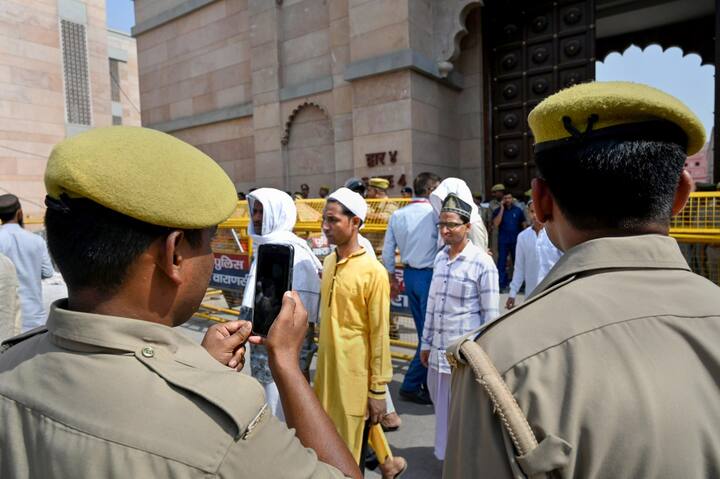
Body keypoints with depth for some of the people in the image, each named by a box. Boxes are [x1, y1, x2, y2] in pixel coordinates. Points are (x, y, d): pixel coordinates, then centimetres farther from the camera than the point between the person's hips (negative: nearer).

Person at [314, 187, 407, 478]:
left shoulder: (373, 271, -18)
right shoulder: (329, 262, 3)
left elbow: (379, 333, -15)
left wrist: (378, 389, -11)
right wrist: (322, 361, 17)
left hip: (355, 372, -7)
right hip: (328, 367, 7)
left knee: (348, 451, 8)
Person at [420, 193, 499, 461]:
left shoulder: (482, 263, -14)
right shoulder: (440, 258, 5)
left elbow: (491, 314, -11)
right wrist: (426, 343, 14)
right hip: (439, 350, 6)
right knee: (442, 407, 20)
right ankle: (447, 454, 43)